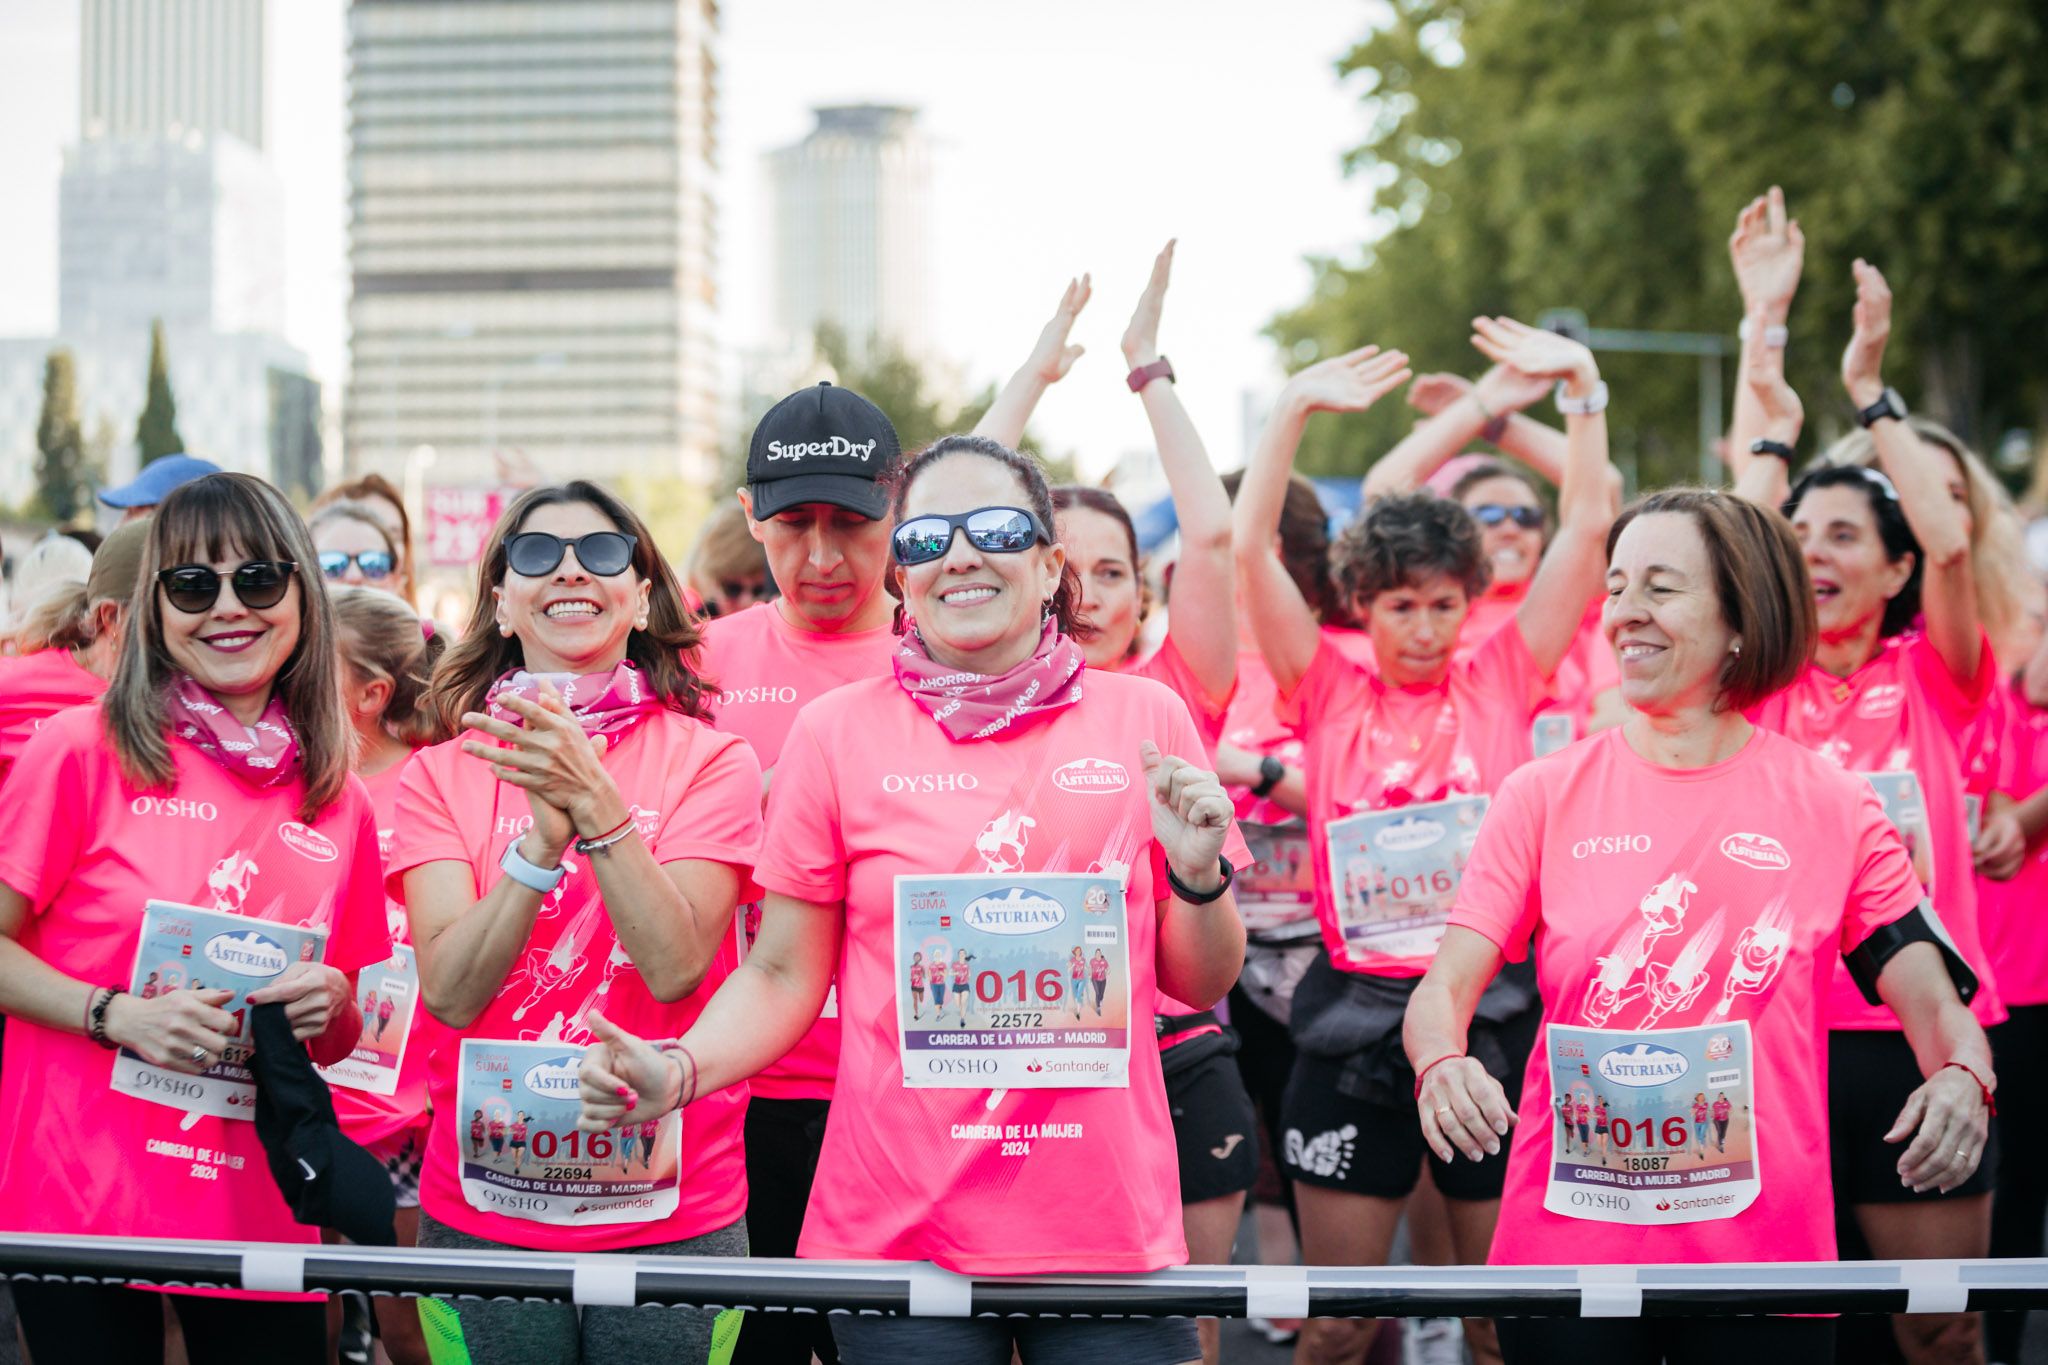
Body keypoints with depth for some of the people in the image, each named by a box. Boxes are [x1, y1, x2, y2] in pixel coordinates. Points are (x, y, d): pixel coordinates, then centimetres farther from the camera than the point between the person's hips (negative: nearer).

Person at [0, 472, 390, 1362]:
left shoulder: (337, 803, 8)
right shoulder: (84, 750, -4)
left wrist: (329, 1007, -5)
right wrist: (119, 1016, -17)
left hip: (259, 1215, 4)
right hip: (79, 1207, -3)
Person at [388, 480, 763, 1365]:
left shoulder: (709, 762, -1)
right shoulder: (442, 775, 3)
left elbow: (676, 969, -14)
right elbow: (451, 994, -10)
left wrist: (595, 802, -24)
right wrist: (544, 839, -23)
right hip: (483, 1213, 1)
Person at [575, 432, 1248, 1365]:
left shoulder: (1144, 719, 3)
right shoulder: (839, 732, 2)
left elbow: (1198, 985, 10)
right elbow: (783, 977, 5)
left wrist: (1197, 875, -9)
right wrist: (679, 1071, -12)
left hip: (1109, 1226, 1)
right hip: (900, 1231, 0)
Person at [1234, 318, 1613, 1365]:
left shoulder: (1502, 683, 5)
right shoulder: (1329, 694, 4)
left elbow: (1587, 529, 0)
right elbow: (1249, 548, -4)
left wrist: (1581, 386, -6)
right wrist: (1295, 408, -8)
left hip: (1492, 1013, 0)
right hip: (1354, 1018, 0)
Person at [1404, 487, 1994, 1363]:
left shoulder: (1833, 808, 4)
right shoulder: (1545, 795, 3)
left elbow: (1934, 1002, 3)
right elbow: (1445, 986, -2)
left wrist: (1960, 1077, -19)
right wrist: (1441, 1063, -25)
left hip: (1767, 1252, 0)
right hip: (1567, 1241, 0)